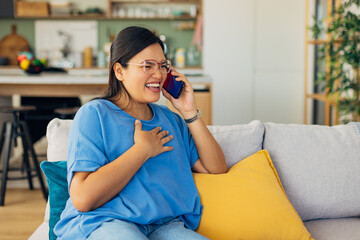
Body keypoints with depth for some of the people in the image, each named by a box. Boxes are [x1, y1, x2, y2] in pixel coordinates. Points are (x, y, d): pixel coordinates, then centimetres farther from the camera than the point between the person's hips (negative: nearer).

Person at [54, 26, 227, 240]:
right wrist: (143, 150, -8)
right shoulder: (94, 114, 1)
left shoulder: (170, 119, 20)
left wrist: (189, 112, 8)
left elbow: (217, 169, 13)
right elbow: (83, 199, -12)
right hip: (103, 223, -3)